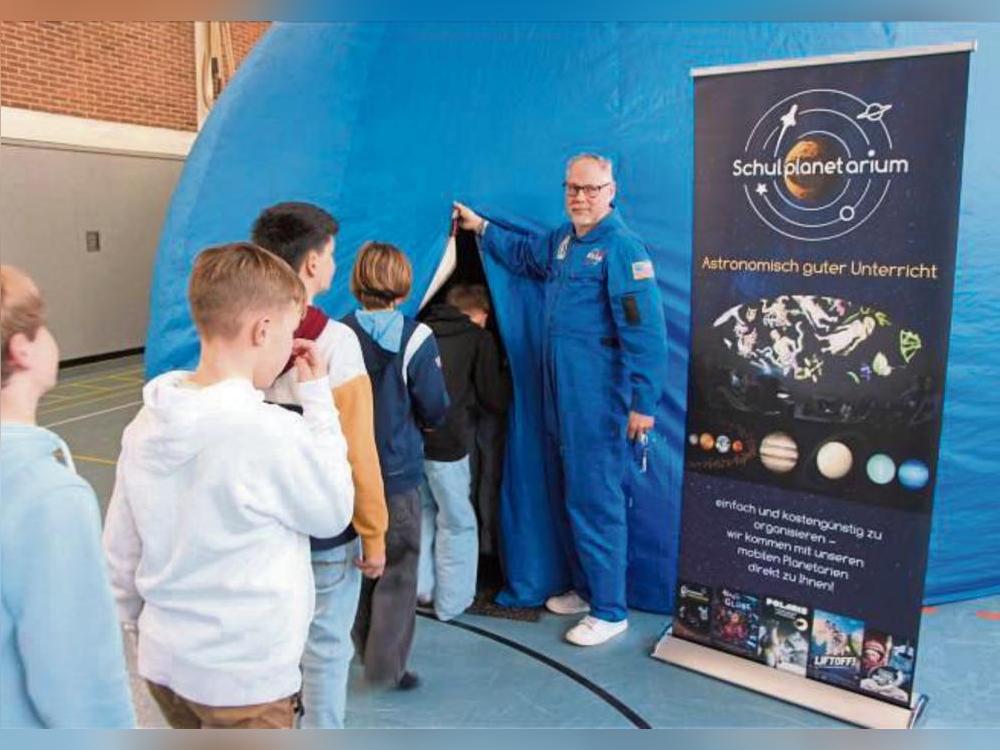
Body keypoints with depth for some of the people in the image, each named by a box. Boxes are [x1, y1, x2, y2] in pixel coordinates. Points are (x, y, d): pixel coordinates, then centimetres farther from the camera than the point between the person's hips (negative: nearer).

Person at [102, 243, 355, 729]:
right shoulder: (273, 432, -25)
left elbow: (119, 549, 3)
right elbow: (333, 512, -8)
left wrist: (134, 615, 19)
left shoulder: (145, 426, -5)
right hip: (243, 678, -6)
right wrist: (318, 400, -5)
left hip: (161, 660, 6)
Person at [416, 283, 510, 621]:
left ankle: (421, 590, 32)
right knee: (457, 522, 11)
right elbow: (495, 400, 4)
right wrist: (504, 383, 26)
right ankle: (452, 603, 19)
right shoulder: (479, 339, 2)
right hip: (446, 441, -5)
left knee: (423, 512, 23)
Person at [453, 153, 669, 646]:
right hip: (559, 393, 9)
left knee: (594, 500, -2)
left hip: (597, 399, -9)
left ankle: (610, 611, 12)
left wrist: (643, 402, -21)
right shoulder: (561, 240, 13)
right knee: (566, 495, 17)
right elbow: (522, 254, 36)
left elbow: (645, 331, -19)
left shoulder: (621, 247, -14)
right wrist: (481, 228, 30)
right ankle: (585, 589, 34)